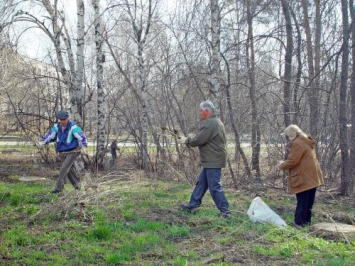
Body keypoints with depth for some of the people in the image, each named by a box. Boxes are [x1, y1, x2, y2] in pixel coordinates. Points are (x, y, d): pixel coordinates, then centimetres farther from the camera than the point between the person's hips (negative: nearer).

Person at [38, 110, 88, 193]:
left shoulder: (73, 127, -18)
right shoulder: (57, 127, 1)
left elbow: (81, 137, -23)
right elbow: (50, 135, 5)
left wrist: (83, 147, -39)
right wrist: (42, 142, -12)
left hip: (72, 152, -7)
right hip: (62, 153, 7)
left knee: (64, 168, -17)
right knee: (69, 169, 14)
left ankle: (58, 188, -15)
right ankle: (76, 185, 30)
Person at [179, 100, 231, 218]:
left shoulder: (209, 123, -18)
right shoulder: (215, 122, 16)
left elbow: (198, 139, -19)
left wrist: (186, 141, -2)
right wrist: (189, 140, 11)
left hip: (213, 161, -11)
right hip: (211, 160, 11)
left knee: (214, 187, -6)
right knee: (201, 183, 16)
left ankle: (225, 210, -2)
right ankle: (193, 205, 24)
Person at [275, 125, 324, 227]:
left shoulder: (297, 143, -14)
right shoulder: (306, 142, 18)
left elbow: (293, 161, -18)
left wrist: (281, 166, -2)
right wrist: (284, 164, 16)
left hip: (304, 178, -10)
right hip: (311, 177, 10)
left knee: (302, 201, -6)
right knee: (308, 201, 13)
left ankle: (299, 222, -3)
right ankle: (306, 220, 19)